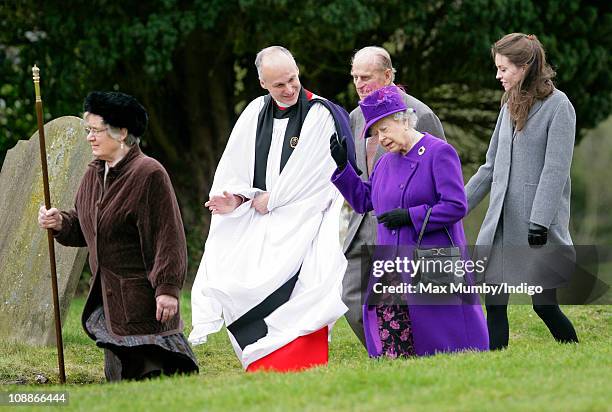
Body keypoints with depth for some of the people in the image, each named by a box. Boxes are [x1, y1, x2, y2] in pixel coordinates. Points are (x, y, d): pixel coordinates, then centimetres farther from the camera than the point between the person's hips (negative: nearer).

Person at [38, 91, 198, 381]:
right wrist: (61, 223, -2)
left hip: (142, 298, -9)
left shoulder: (149, 174, -15)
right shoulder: (93, 175, 11)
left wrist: (167, 288, -22)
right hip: (108, 297, 9)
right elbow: (83, 226, 20)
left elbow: (168, 237, -18)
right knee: (118, 375, 11)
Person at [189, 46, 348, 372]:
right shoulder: (255, 112, 11)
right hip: (258, 221, 6)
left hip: (302, 219, -6)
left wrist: (269, 199, -6)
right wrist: (236, 198, -5)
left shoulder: (321, 115, -6)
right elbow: (234, 166, 13)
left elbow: (310, 174, -10)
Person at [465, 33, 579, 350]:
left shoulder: (557, 106, -7)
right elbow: (491, 167, 20)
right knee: (494, 302, -1)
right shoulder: (511, 105, 15)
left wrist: (540, 222, -19)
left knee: (544, 303, -6)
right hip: (503, 219, 7)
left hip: (540, 220, -7)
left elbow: (555, 169, -14)